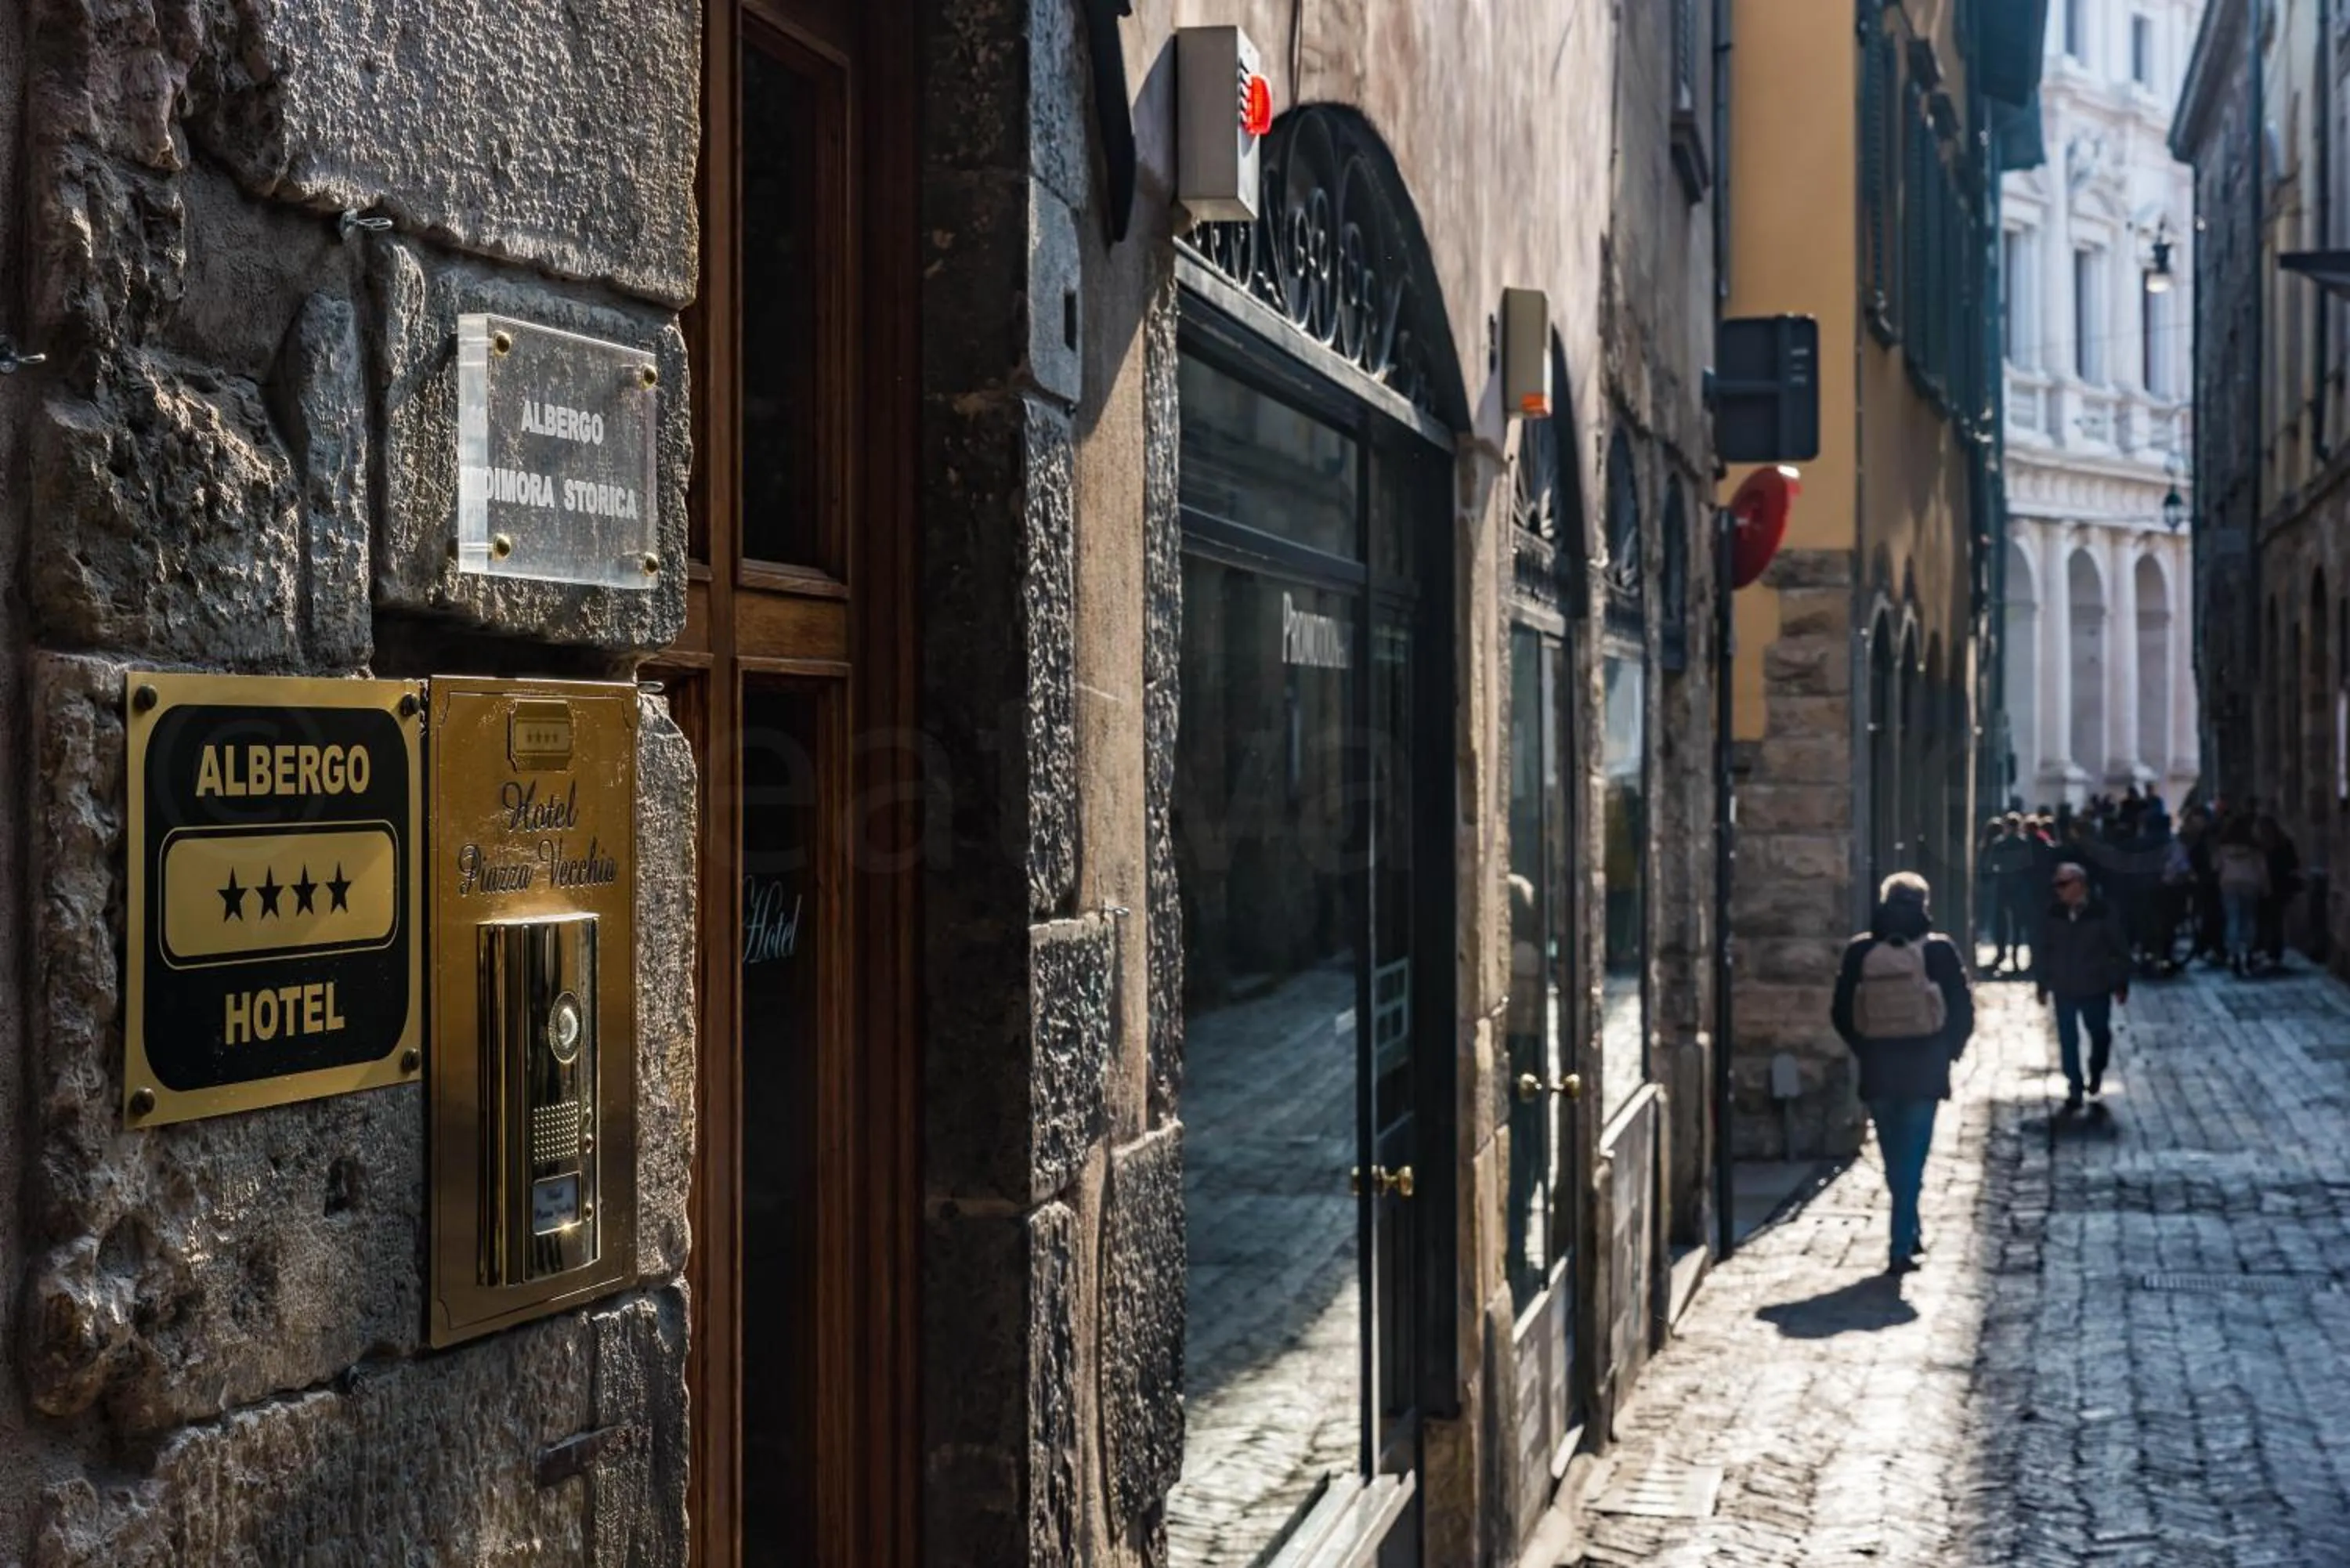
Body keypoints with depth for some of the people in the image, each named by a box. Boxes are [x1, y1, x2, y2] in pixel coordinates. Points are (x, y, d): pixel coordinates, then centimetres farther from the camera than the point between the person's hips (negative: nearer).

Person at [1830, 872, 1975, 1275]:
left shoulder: (1859, 951, -2)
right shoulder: (1938, 950, -7)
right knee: (1912, 1157, 1)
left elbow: (1841, 1013, 2)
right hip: (1925, 1070, -2)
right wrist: (1949, 1051, 10)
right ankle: (1902, 1246, -6)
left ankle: (1909, 1235, 29)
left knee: (1895, 1158, 17)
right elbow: (1963, 1011, -5)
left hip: (1876, 1071, 2)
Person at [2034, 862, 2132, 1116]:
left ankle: (2096, 1074, 44)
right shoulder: (2053, 914, -8)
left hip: (2096, 988, -1)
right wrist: (2041, 985, 3)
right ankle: (2075, 1091, 14)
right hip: (2064, 990, 1)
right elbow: (2042, 950, 1)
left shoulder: (2102, 912, -14)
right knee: (2068, 1042, 4)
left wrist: (2121, 984, -2)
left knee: (2100, 1035, 16)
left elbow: (2120, 950, -5)